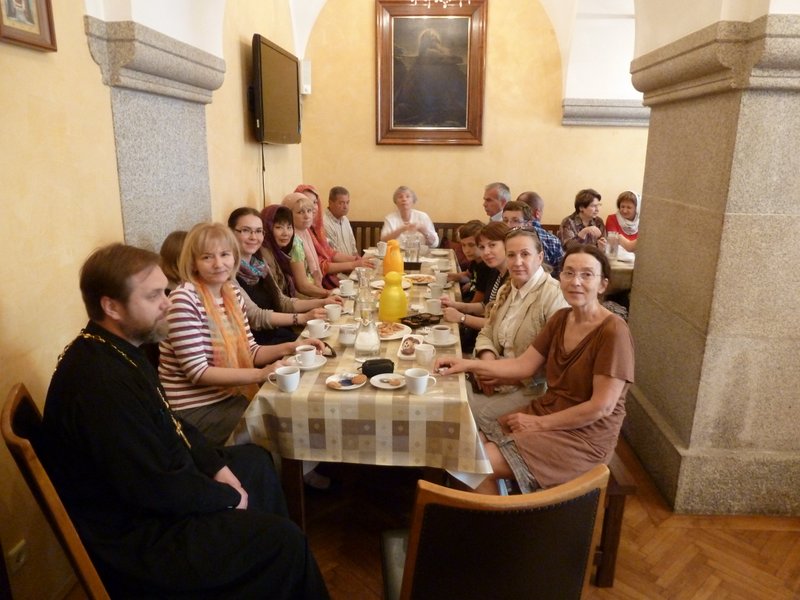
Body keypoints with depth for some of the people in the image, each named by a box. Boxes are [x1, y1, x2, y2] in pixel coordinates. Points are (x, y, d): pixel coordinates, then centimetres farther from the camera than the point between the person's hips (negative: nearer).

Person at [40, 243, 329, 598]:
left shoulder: (118, 349, -1)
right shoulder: (102, 383, -33)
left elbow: (169, 423, 10)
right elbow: (157, 489, -29)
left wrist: (216, 466, 0)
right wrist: (229, 498, -13)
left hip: (149, 484, 10)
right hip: (134, 533, -10)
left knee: (256, 461, 21)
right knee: (284, 541, -14)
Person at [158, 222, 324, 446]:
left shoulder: (232, 293, 4)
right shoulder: (184, 299, -19)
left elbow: (249, 352, 9)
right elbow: (198, 372, -21)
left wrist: (288, 347, -5)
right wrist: (260, 374, -22)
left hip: (227, 397, 7)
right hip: (194, 410, -7)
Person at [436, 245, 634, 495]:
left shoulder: (613, 332, -18)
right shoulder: (560, 319, 5)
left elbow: (602, 407, -20)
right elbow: (523, 365, 4)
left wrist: (539, 423, -15)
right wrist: (468, 364, -6)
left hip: (584, 435, -7)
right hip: (545, 411, 7)